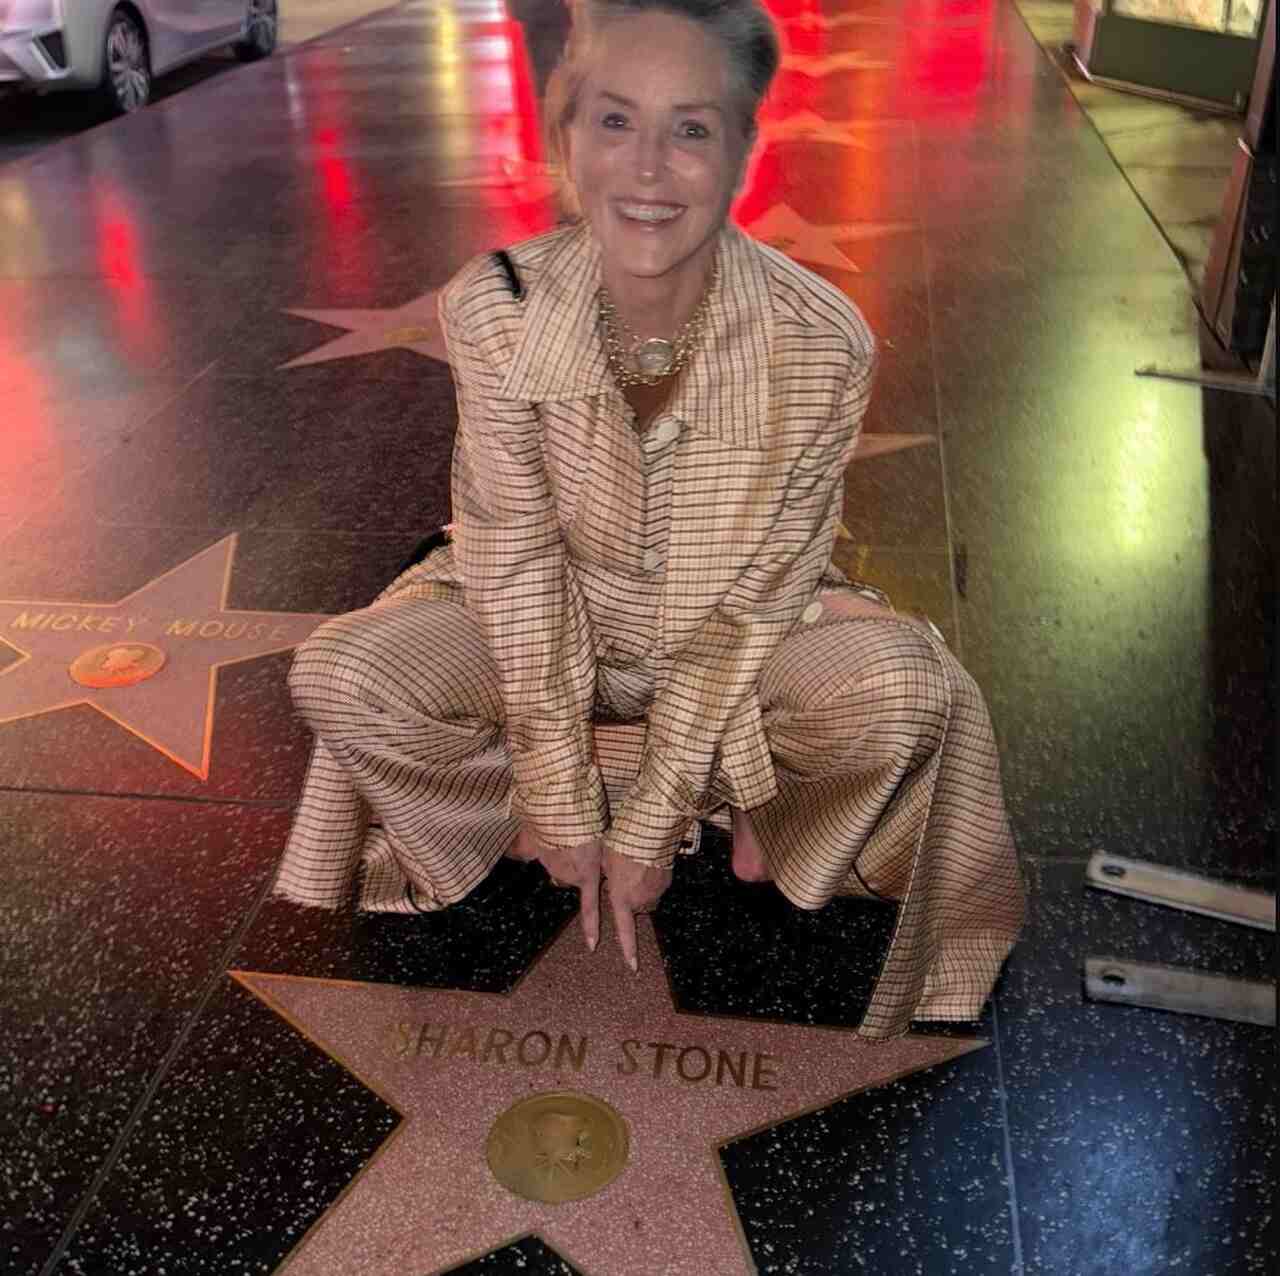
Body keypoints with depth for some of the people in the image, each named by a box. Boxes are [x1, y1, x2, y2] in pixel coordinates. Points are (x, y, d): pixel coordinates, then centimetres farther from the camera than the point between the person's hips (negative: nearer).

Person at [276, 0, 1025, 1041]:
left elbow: (748, 601, -19)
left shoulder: (822, 344, -26)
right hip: (553, 622, 1)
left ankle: (738, 807, 5)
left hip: (733, 640, 0)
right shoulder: (494, 311, -23)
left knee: (907, 691, -27)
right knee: (337, 679, -20)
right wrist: (562, 802, -15)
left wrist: (648, 821, -16)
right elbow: (519, 559, -17)